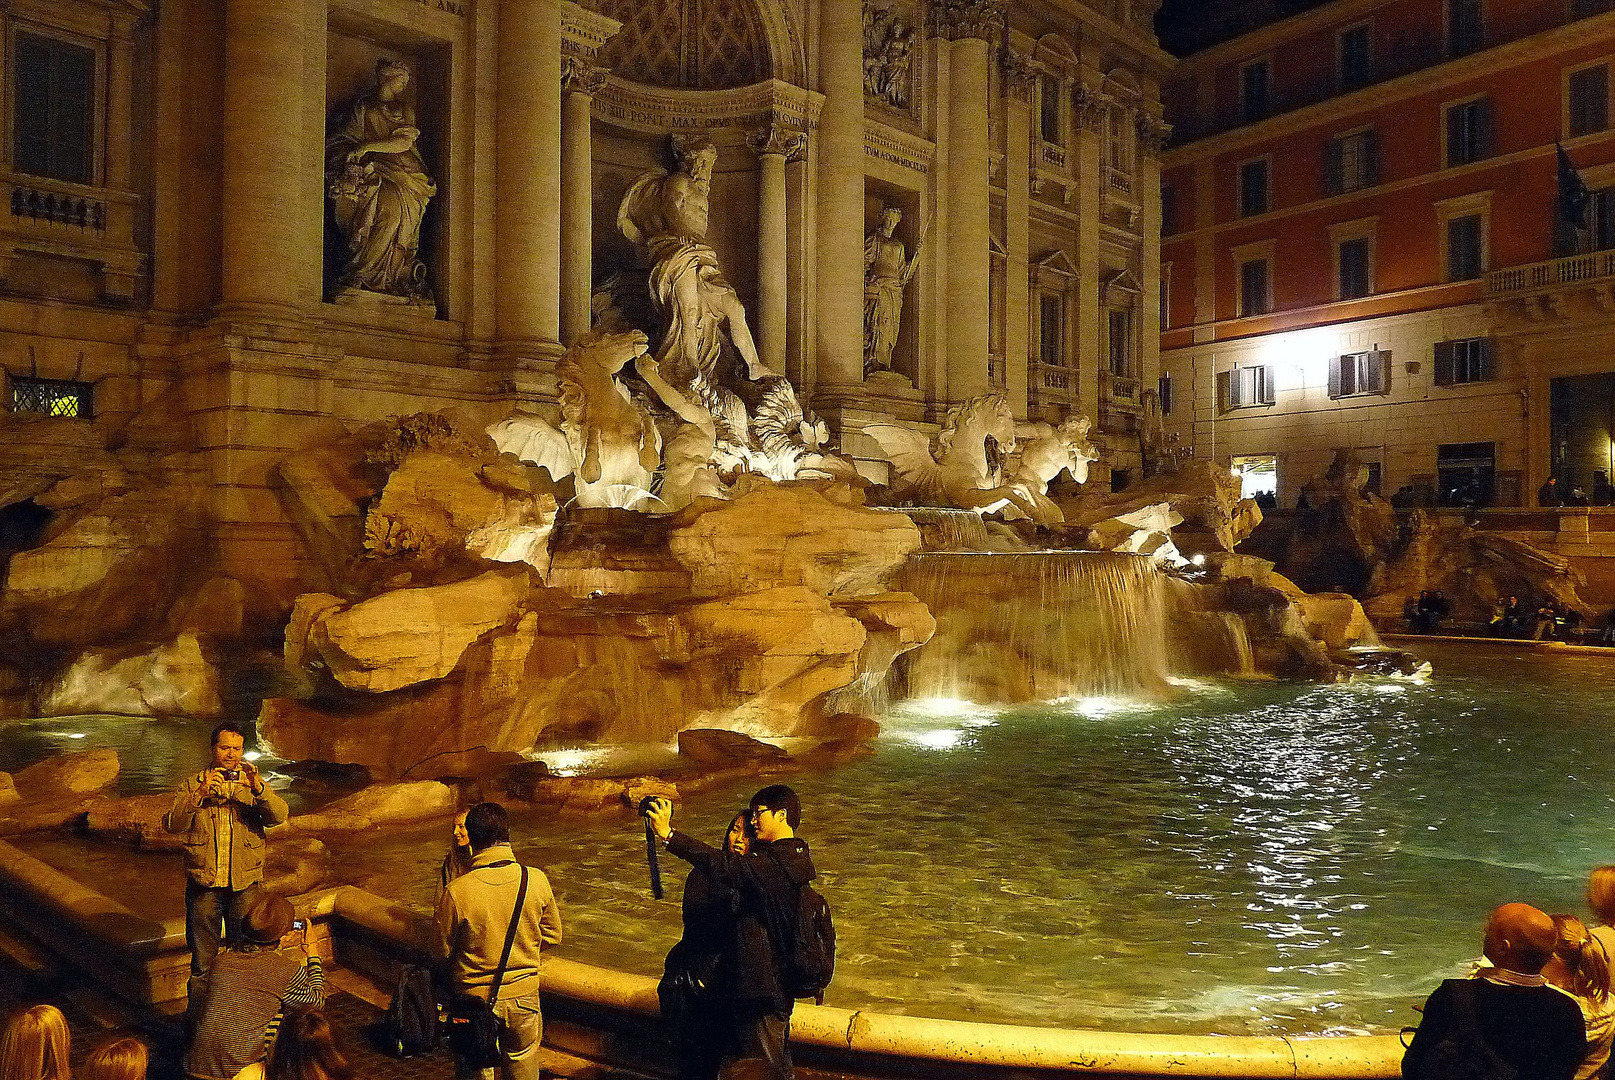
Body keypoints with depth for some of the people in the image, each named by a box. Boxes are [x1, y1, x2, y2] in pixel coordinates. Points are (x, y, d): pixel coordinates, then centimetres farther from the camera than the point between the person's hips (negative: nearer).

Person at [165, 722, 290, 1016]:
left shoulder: (253, 785, 4)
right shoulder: (192, 785, 4)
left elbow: (278, 816, -13)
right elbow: (172, 824, -10)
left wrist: (258, 787, -30)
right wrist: (199, 793, -25)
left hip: (245, 883, 1)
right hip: (204, 883, 0)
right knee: (202, 957, 9)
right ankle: (197, 1019, 23)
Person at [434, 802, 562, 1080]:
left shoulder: (456, 891, -21)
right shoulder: (536, 880, -15)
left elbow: (442, 950, -8)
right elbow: (552, 936, -1)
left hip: (475, 997, -2)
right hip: (523, 997, 2)